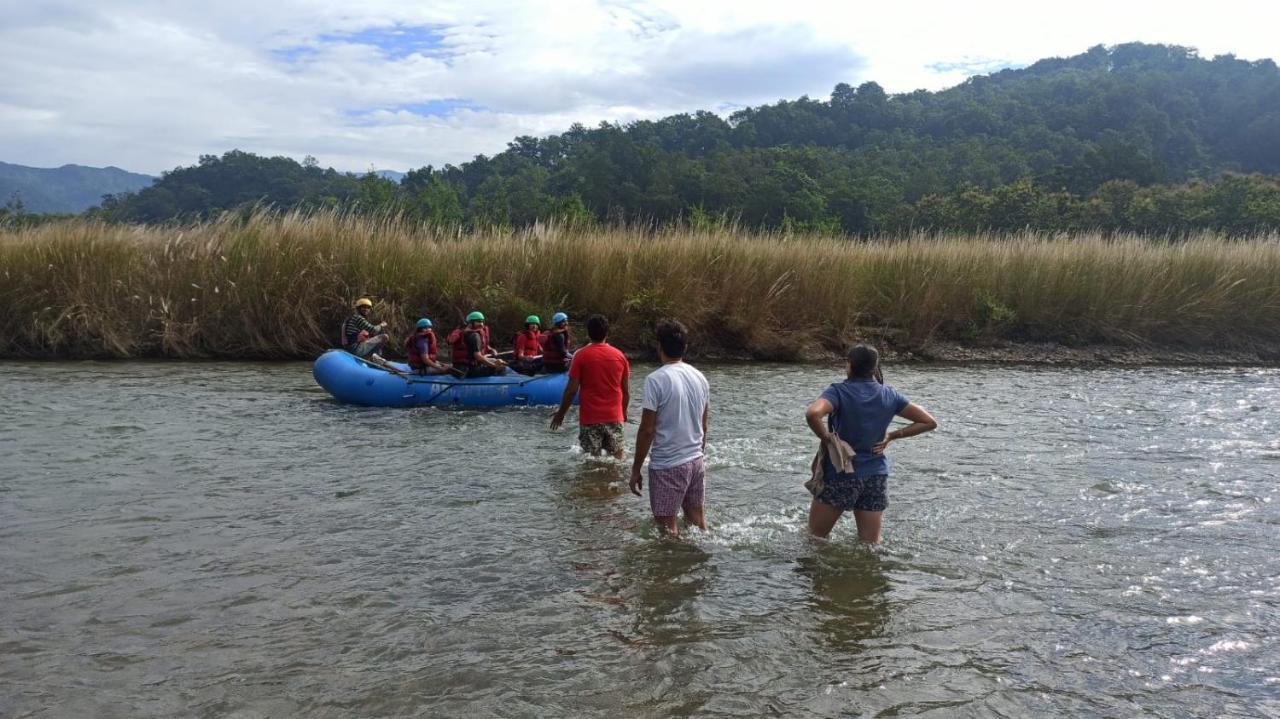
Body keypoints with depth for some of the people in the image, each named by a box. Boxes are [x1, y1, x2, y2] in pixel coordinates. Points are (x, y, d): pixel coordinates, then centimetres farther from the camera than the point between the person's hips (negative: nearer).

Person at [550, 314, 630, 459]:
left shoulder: (581, 355, -7)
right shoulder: (619, 356, 2)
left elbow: (571, 390, -8)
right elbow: (626, 391, 6)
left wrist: (560, 413, 4)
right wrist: (623, 411, 23)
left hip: (590, 419, -3)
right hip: (614, 418, 3)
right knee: (618, 459, 11)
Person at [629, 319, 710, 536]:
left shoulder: (656, 380, -16)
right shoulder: (700, 378, 5)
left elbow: (647, 430, -16)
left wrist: (636, 470, -7)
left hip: (667, 466, -6)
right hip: (696, 461, 7)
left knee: (667, 524, 5)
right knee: (697, 518, 19)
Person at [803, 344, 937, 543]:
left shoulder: (839, 391, -11)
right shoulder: (889, 395, 2)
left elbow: (812, 414, -31)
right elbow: (929, 422, 6)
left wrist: (825, 438, -14)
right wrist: (891, 436, 6)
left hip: (840, 475, -4)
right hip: (877, 477, 4)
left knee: (815, 539, 9)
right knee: (871, 545, 11)